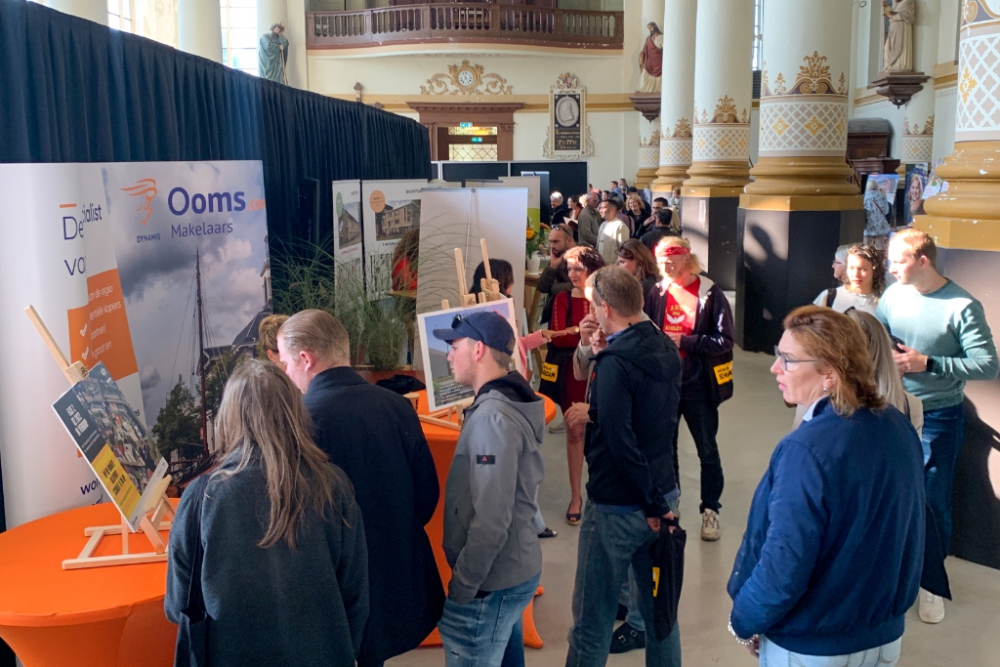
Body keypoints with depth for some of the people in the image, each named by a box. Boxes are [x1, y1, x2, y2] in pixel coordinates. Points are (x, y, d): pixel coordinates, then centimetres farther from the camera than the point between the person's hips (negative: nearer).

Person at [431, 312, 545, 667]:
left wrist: (462, 589, -18)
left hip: (491, 582, -9)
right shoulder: (510, 403, 7)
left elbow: (491, 520, -26)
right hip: (513, 570, 9)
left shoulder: (493, 417, -23)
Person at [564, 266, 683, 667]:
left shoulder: (614, 362, -21)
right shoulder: (666, 349, 3)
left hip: (618, 507, -8)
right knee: (659, 608, 18)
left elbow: (621, 443, -25)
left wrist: (652, 504, -16)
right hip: (663, 494, 8)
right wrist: (595, 416, 17)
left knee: (593, 620, 6)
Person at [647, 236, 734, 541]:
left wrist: (685, 341, -19)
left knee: (707, 451, 9)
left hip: (697, 386, -3)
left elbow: (726, 340, -14)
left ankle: (710, 510, 22)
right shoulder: (657, 293, 0)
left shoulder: (710, 293, -10)